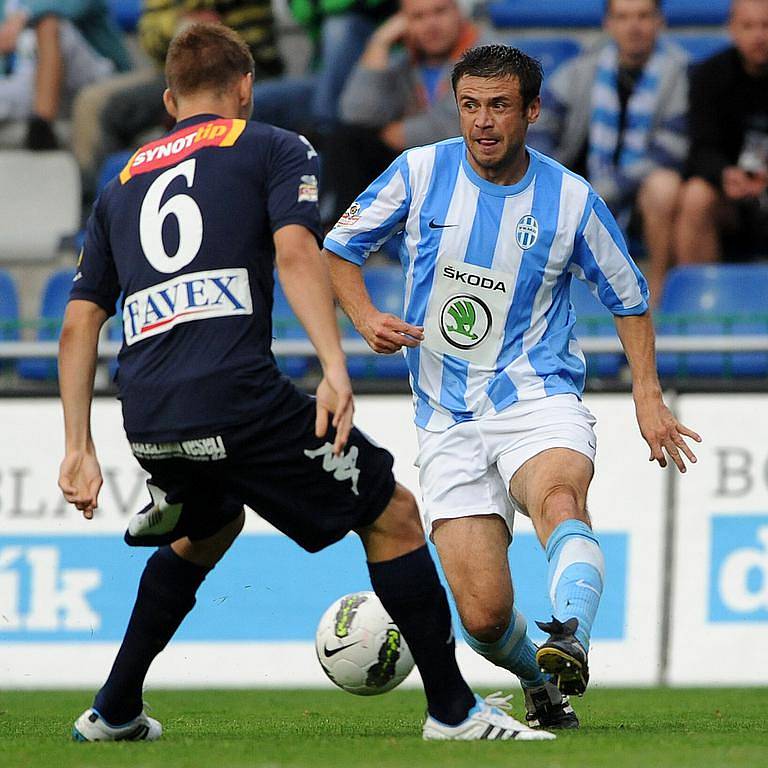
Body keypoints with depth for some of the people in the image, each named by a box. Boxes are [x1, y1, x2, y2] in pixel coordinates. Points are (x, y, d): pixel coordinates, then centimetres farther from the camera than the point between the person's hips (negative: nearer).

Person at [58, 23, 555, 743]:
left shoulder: (122, 184, 25)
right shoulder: (274, 149, 11)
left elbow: (79, 322, 20)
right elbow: (296, 253, -9)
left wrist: (80, 448, 20)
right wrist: (335, 371, -18)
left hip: (148, 419, 6)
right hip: (238, 398, -6)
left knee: (206, 531, 34)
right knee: (392, 515, 8)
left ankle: (114, 711, 33)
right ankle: (453, 709, 5)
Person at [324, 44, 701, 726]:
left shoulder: (571, 198, 0)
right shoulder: (420, 172, 1)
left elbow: (629, 298, 14)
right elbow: (339, 250, 13)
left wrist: (648, 396, 4)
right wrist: (367, 319, -6)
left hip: (541, 401, -1)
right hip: (449, 422, 2)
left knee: (559, 500, -38)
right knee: (484, 615, -9)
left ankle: (570, 642, -62)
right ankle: (543, 688, 23)